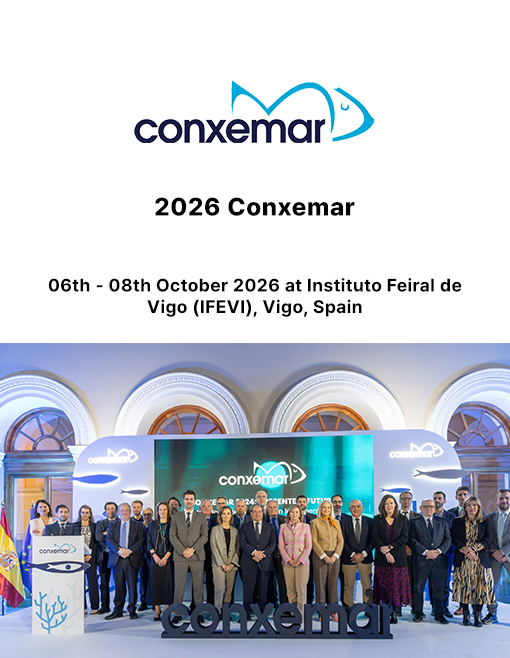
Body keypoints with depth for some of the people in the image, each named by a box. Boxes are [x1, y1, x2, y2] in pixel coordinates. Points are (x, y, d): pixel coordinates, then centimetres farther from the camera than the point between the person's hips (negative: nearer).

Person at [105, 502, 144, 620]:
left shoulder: (137, 525, 9)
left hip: (132, 559, -1)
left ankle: (132, 610, 10)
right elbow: (109, 540, 1)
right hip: (117, 559, 1)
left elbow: (140, 541, 0)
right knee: (119, 586, 3)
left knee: (132, 585, 1)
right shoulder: (113, 525, 12)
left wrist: (129, 550, -13)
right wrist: (119, 550, -14)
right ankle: (117, 610, 12)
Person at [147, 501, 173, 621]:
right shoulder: (153, 524, 9)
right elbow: (149, 541, 5)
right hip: (155, 558, 2)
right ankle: (157, 610, 3)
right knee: (155, 582, -2)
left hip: (168, 558, -1)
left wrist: (166, 557, -12)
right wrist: (155, 556, -7)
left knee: (167, 583, -4)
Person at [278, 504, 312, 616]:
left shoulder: (305, 526, 4)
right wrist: (288, 559, -7)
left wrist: (301, 560, -8)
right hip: (287, 562, 1)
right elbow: (280, 545, 5)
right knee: (290, 590, 2)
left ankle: (301, 615, -1)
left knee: (301, 589, -6)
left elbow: (309, 546, 2)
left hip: (302, 562, -1)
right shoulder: (283, 527, 8)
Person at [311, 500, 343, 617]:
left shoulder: (336, 523, 12)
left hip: (334, 556, 3)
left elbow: (340, 540, 8)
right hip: (319, 556, -3)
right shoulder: (315, 522, 2)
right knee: (320, 583, -2)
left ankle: (334, 612, 8)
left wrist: (335, 555, -6)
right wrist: (324, 556, -11)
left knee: (333, 584, 3)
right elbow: (314, 541, -4)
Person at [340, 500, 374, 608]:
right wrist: (353, 555, -10)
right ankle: (349, 610, 11)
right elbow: (343, 542, -1)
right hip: (349, 559, -1)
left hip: (365, 558, 1)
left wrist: (363, 554, -8)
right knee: (348, 587, 2)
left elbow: (373, 540, 1)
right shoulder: (344, 523, 4)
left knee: (367, 586, 2)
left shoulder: (370, 522, 6)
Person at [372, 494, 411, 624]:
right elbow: (375, 538, -2)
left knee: (397, 584, -1)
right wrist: (386, 553, -11)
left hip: (398, 557, 0)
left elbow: (404, 537, -1)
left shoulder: (402, 519, 7)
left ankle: (394, 613, 5)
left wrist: (389, 547, -11)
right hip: (382, 557, 0)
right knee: (383, 584, -2)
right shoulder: (377, 520, 5)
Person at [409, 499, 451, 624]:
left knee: (439, 588, 4)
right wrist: (426, 552, -15)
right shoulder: (414, 522, 4)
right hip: (421, 561, -2)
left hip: (439, 561, 2)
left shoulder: (442, 522, 12)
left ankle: (439, 614, 15)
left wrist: (438, 551, -10)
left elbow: (448, 539, 6)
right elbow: (412, 540, -4)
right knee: (418, 588, 5)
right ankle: (418, 612, 17)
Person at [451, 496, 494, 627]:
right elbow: (455, 539, 0)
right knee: (464, 585, -4)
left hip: (481, 559, 1)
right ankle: (465, 614, 5)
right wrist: (467, 551, -13)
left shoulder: (484, 522, 10)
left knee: (480, 586, -5)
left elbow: (487, 540, 1)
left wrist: (473, 548, -13)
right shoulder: (457, 522, 8)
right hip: (462, 559, 0)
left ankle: (478, 616, 2)